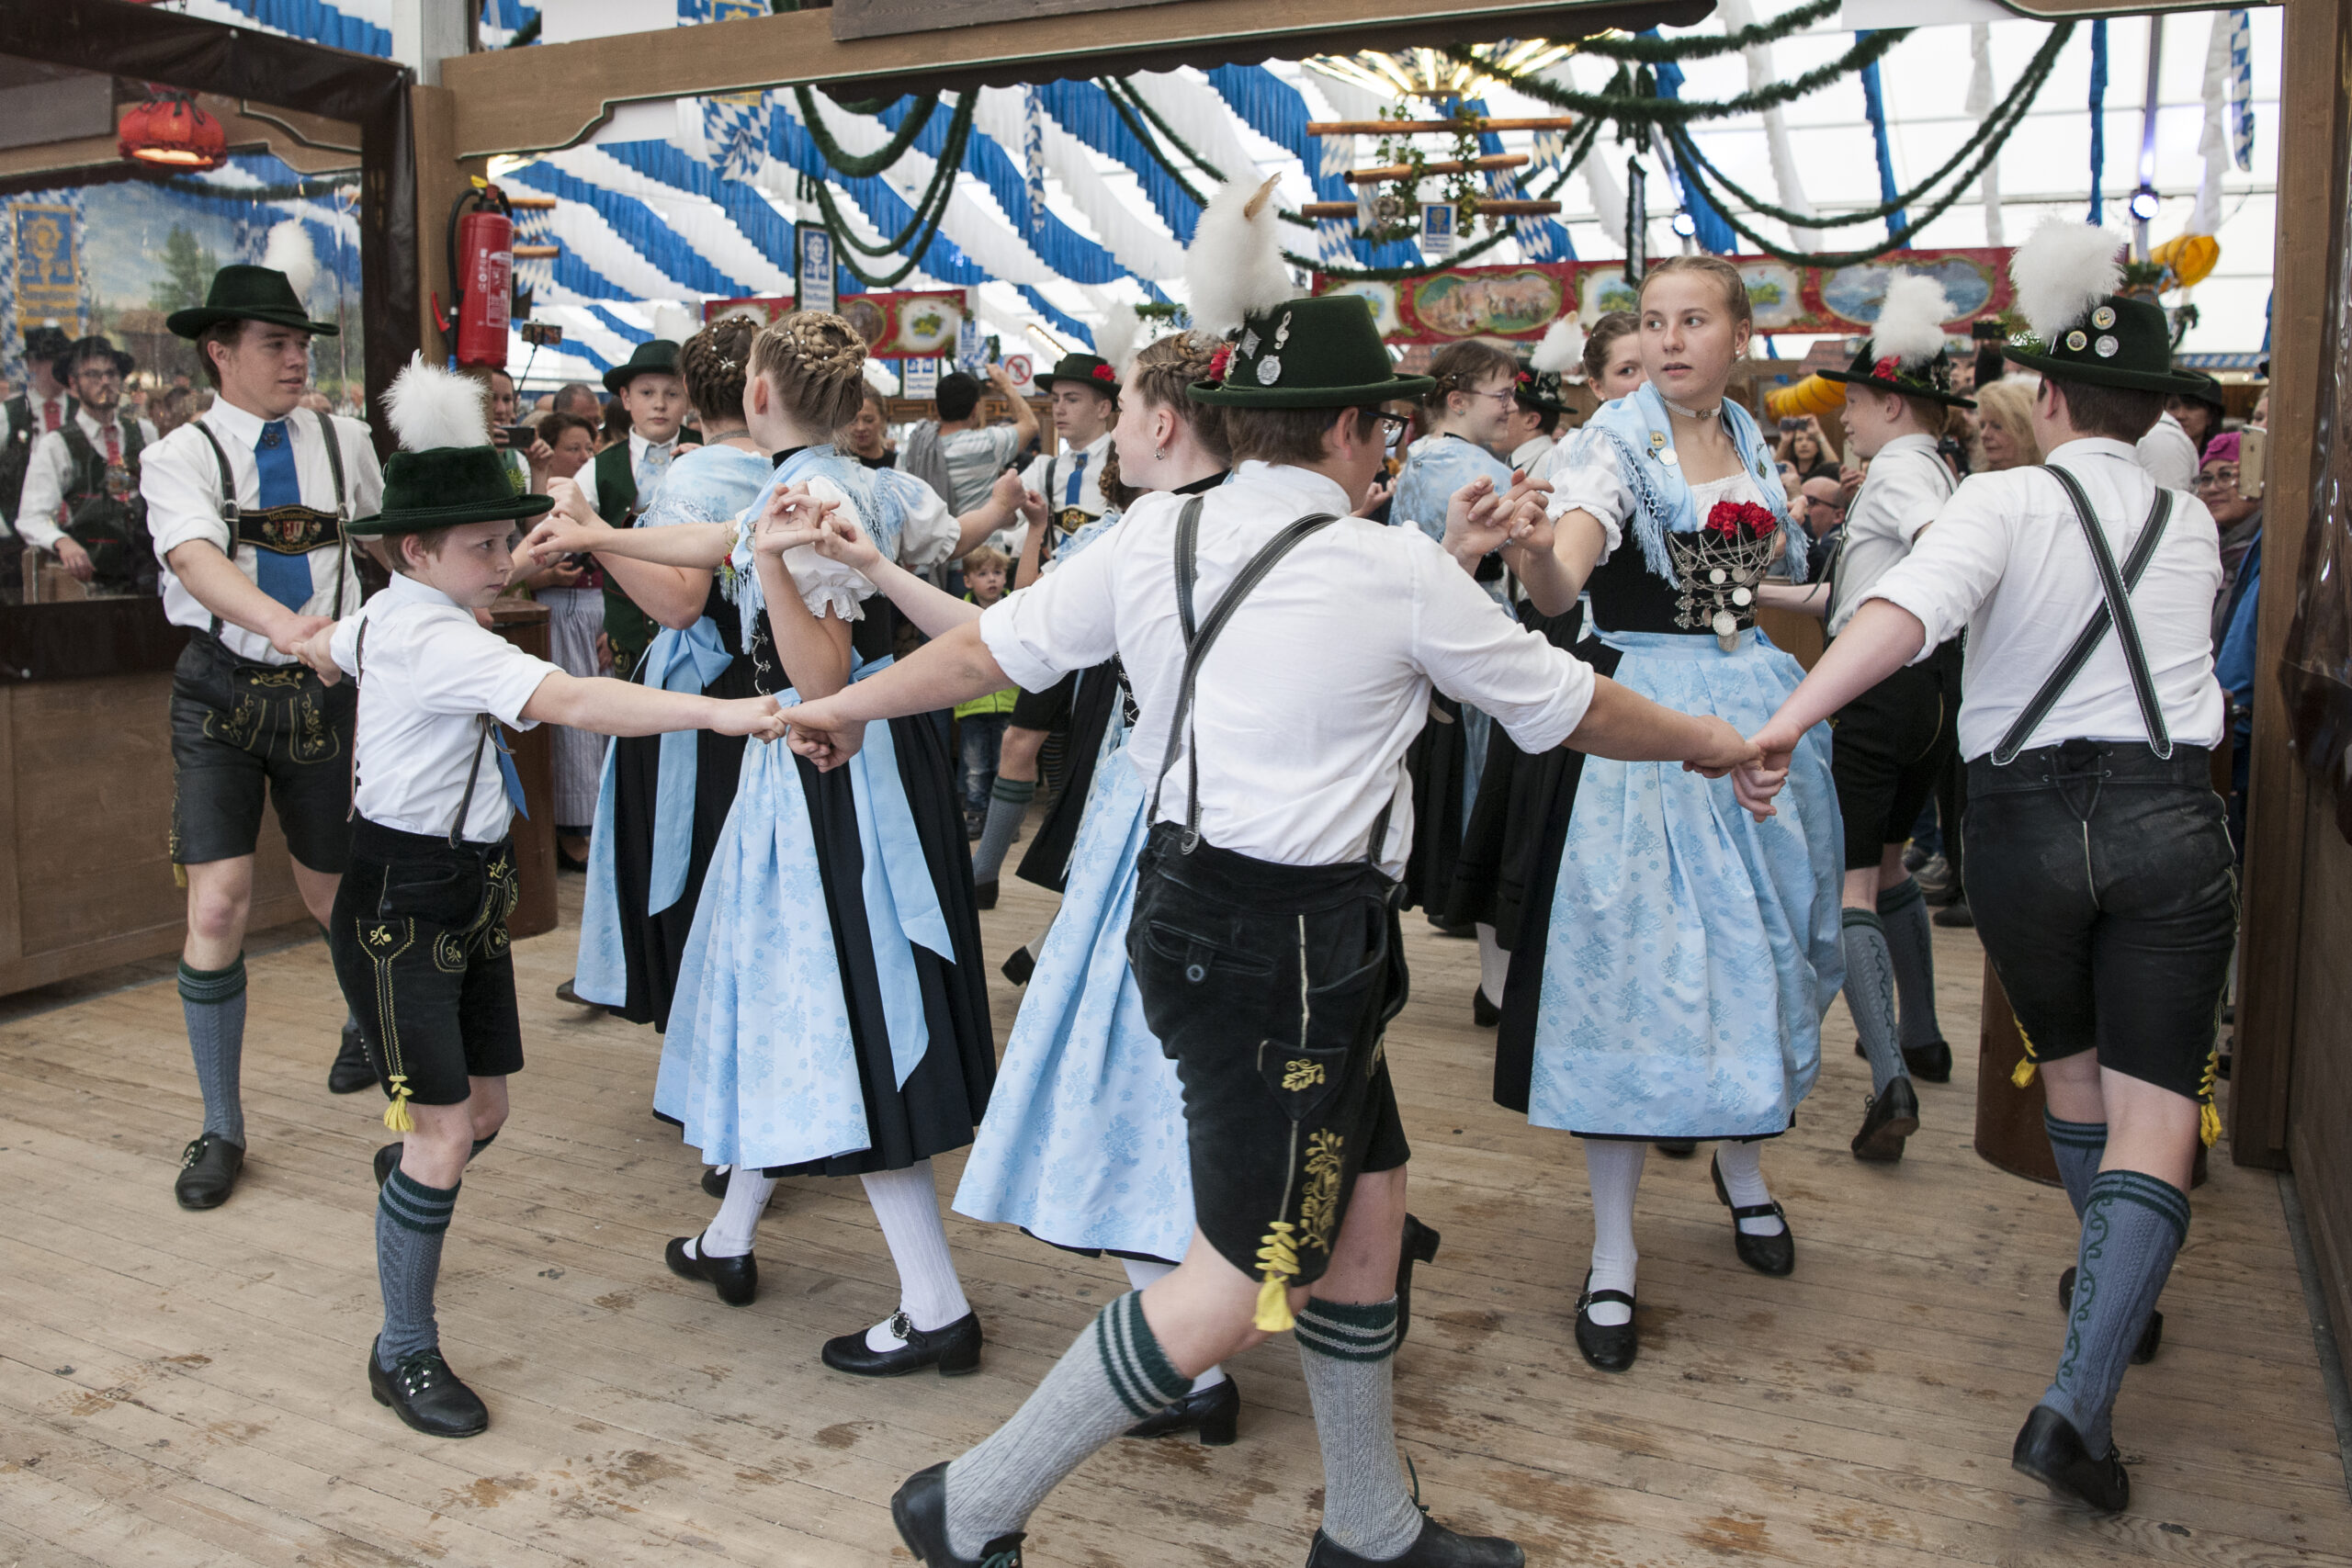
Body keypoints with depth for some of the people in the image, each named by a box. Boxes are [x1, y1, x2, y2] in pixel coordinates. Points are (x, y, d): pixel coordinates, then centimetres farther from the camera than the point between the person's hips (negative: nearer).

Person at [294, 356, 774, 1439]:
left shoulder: (391, 615, 7)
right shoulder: (432, 637, -23)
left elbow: (317, 650, 29)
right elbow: (568, 701, -38)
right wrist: (720, 711, -46)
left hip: (468, 892, 10)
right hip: (400, 903, -10)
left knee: (484, 1109, 16)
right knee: (443, 1128, -6)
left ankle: (400, 1213, 45)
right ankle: (404, 1352, 9)